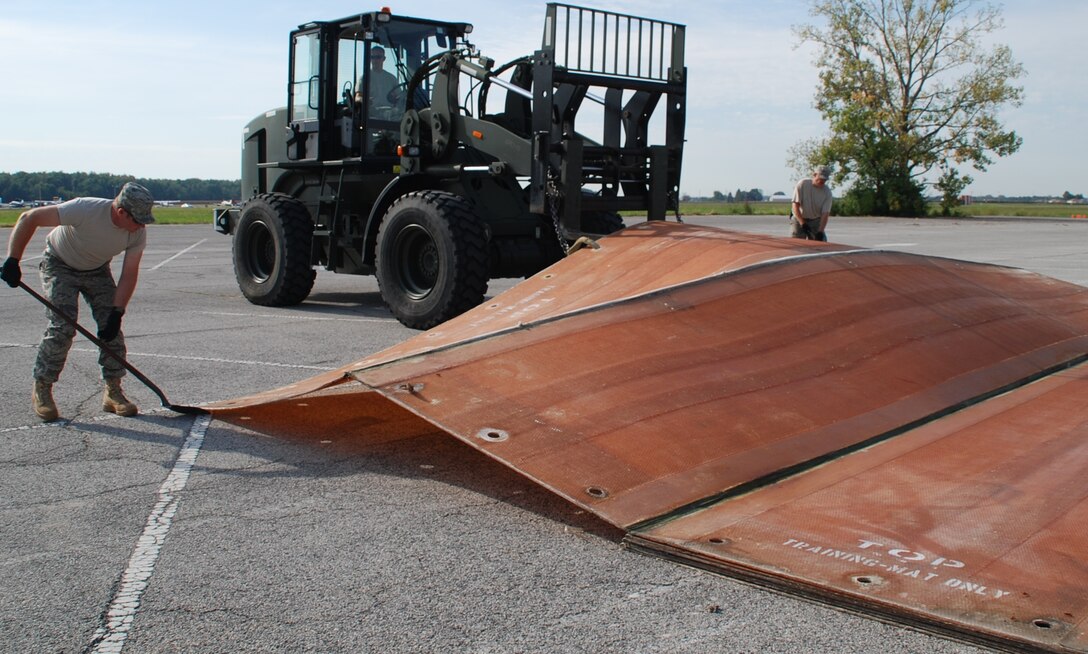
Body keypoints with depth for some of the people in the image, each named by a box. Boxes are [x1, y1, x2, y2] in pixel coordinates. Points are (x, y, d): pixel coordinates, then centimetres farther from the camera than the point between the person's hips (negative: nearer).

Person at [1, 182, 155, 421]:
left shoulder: (138, 233, -22)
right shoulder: (85, 210, -37)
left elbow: (129, 275, -16)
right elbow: (29, 218, -30)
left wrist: (116, 312, -24)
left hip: (97, 270, 4)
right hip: (59, 265, -4)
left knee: (111, 327, -6)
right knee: (62, 327, -17)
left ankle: (113, 392, 6)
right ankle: (41, 390, 0)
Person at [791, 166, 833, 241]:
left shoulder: (827, 192, -10)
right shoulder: (802, 184, -15)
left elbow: (825, 213, -15)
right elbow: (795, 205, -17)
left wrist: (820, 231, -28)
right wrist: (803, 224, -27)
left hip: (816, 221, 2)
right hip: (799, 219, -2)